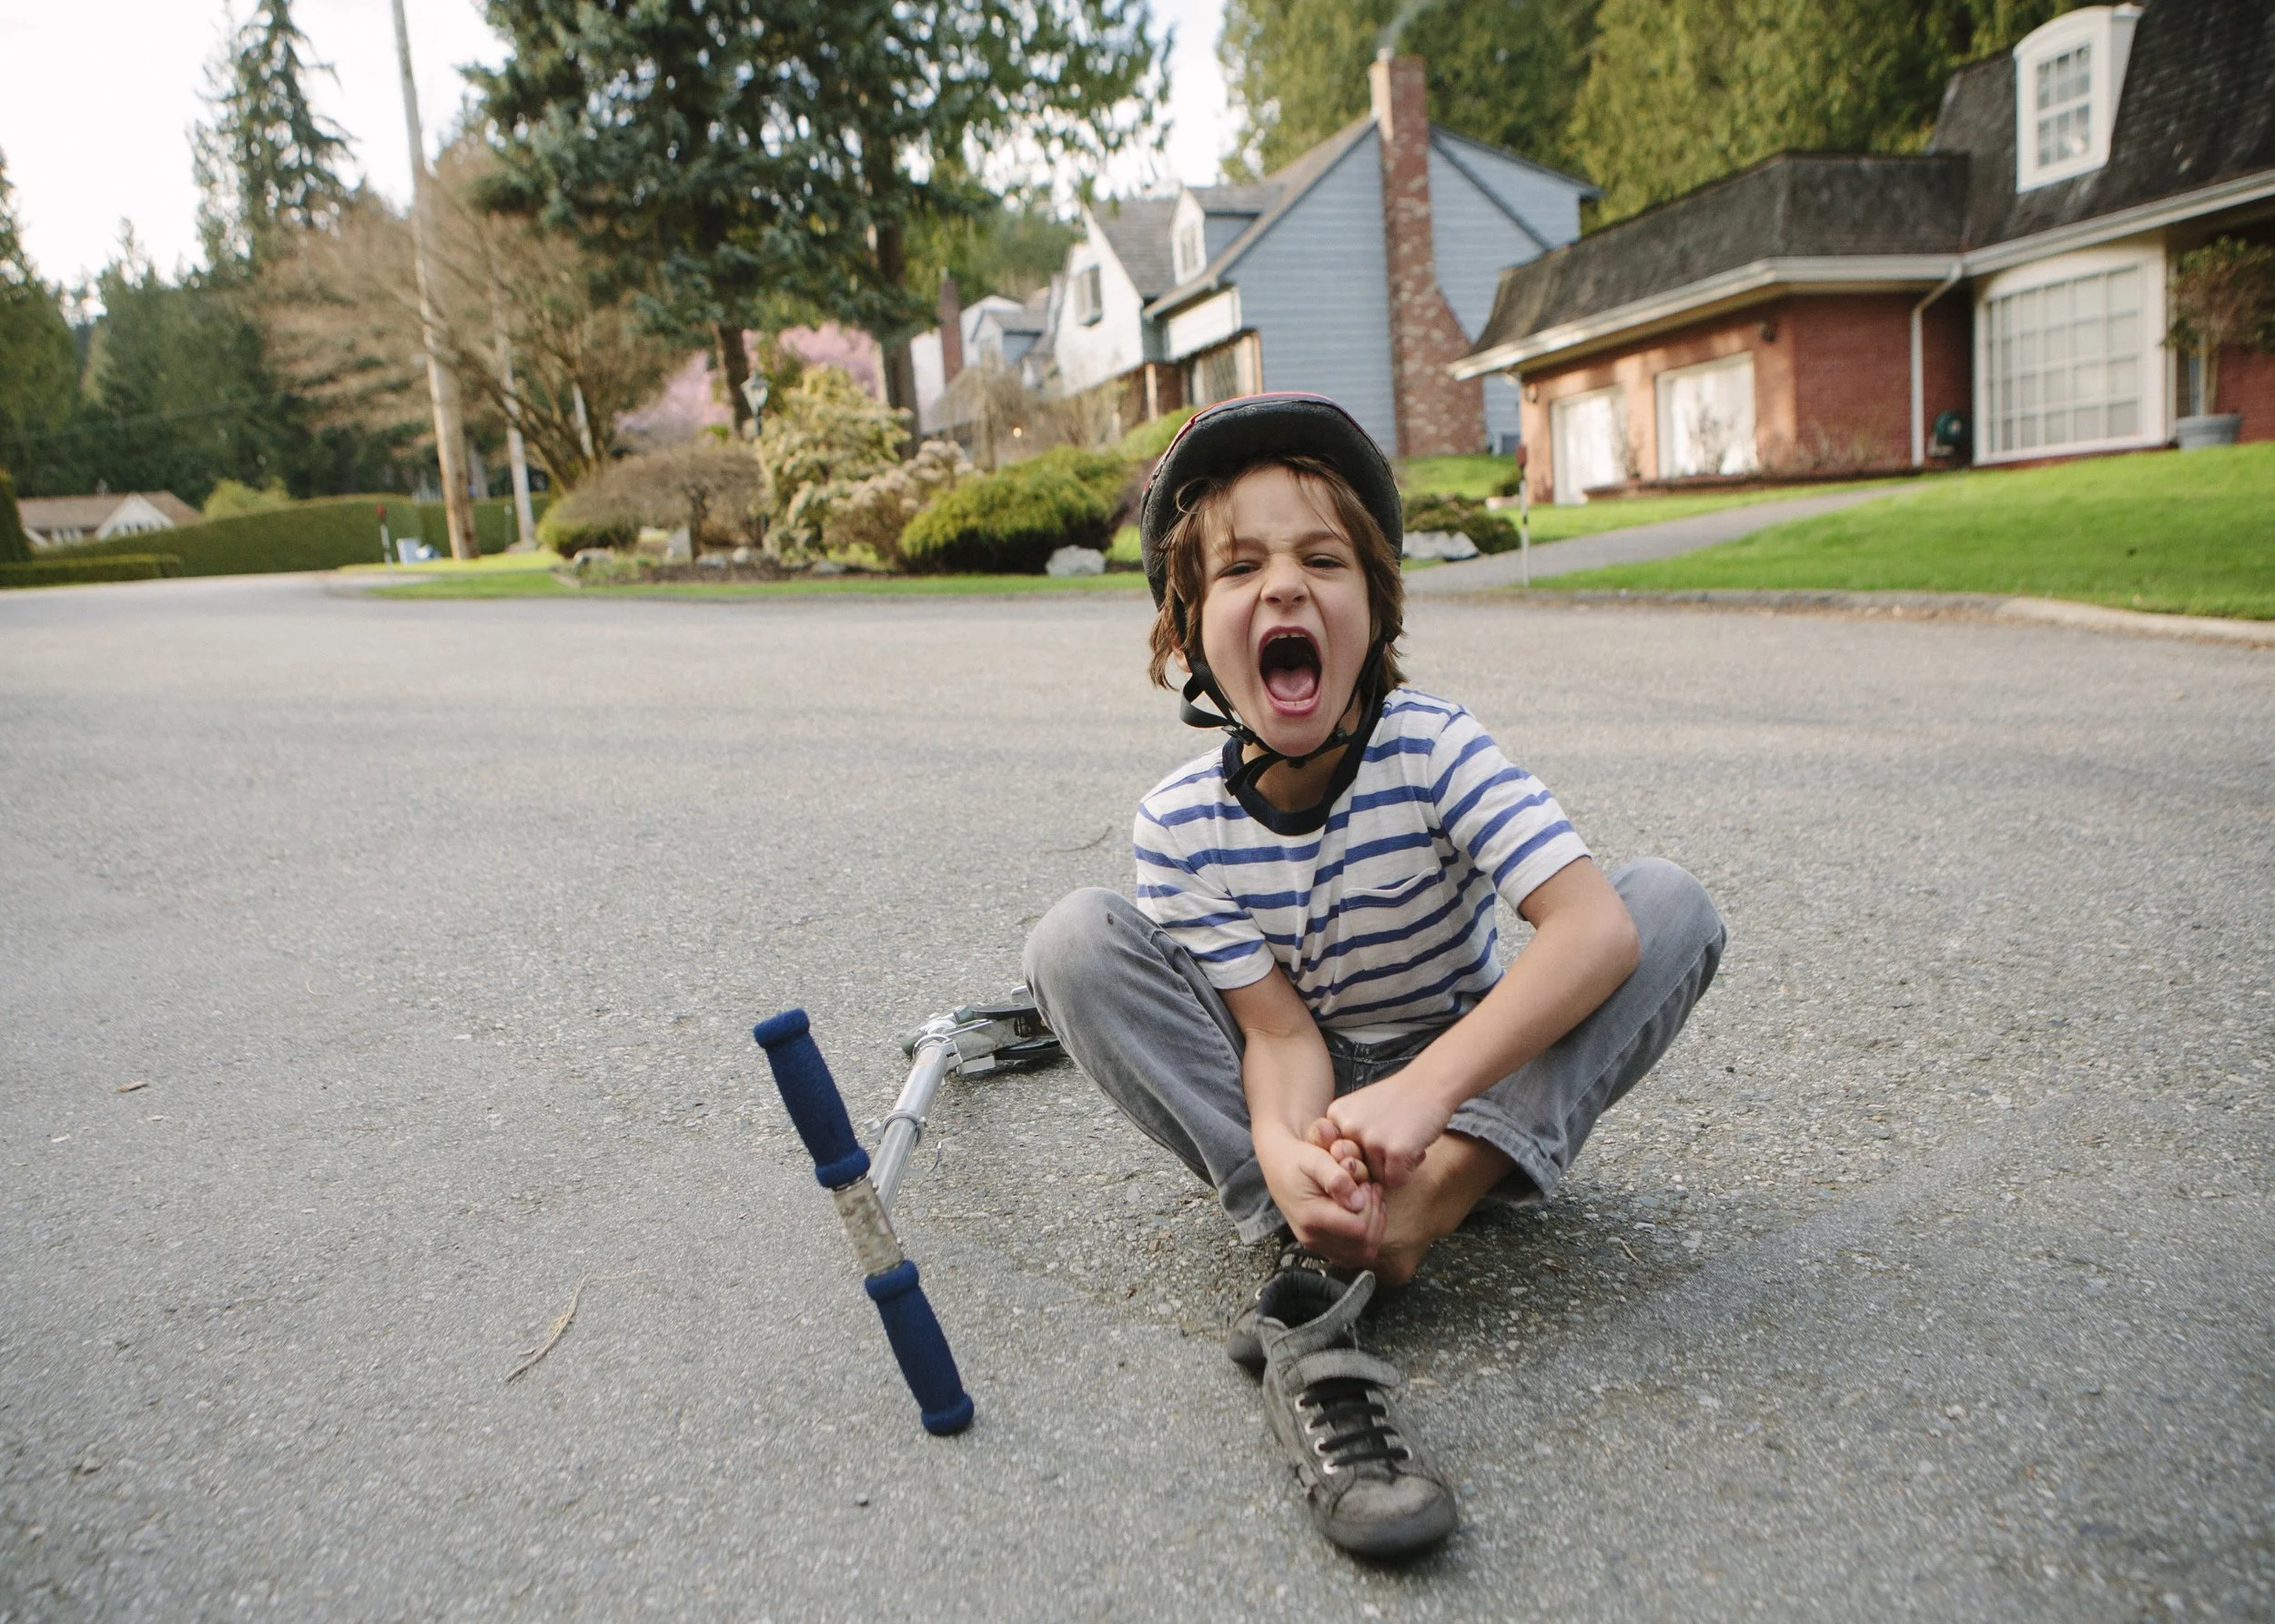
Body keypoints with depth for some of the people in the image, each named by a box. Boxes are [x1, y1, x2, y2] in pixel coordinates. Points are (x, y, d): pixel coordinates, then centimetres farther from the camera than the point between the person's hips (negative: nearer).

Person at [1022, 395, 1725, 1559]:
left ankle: (1429, 1203, -32)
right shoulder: (1180, 822, -16)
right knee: (1076, 940, -21)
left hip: (1469, 1089, 0)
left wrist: (1424, 1090, -43)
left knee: (1673, 905, -22)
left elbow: (1596, 927, -32)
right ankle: (1314, 1239, -31)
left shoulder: (1434, 749, -20)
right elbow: (1281, 1029, -19)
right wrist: (1287, 1152, -42)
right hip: (1305, 1105, 1)